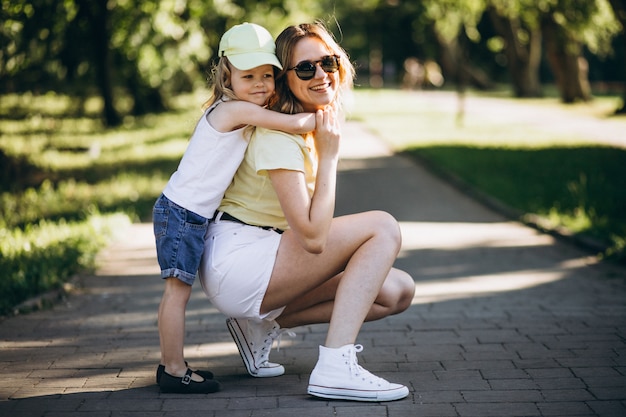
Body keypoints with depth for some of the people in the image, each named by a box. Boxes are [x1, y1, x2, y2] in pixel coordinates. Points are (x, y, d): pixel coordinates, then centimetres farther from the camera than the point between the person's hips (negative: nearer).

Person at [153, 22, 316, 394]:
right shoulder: (237, 109, -15)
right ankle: (174, 371, 0)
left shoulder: (233, 112, 13)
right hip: (181, 212, -10)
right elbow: (296, 124, -17)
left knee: (178, 291, 13)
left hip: (192, 214, 10)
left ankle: (173, 366, 20)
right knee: (178, 291, -5)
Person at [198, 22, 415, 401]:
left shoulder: (316, 125, 9)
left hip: (266, 263, 9)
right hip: (236, 262, -9)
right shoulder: (279, 135, -19)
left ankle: (262, 324, 6)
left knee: (398, 291, 3)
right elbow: (313, 236, -25)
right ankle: (334, 369, -24)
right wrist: (329, 156, -18)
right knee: (383, 228, -17)